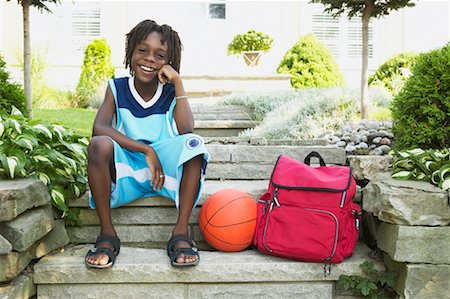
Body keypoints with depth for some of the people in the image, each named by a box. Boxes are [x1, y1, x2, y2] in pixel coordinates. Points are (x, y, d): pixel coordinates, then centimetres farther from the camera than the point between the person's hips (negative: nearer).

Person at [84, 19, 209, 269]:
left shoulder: (171, 91, 1)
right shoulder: (117, 88, 1)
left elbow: (186, 129, -18)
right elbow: (99, 128, -17)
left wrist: (178, 82, -15)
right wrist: (146, 150, -25)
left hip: (165, 171, 0)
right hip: (126, 171, 0)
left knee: (194, 143, -27)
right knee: (99, 145, -29)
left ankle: (181, 232, -26)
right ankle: (107, 233, -19)